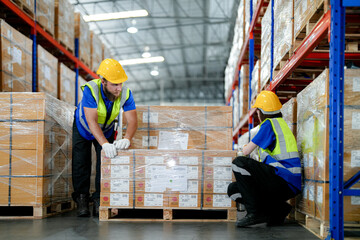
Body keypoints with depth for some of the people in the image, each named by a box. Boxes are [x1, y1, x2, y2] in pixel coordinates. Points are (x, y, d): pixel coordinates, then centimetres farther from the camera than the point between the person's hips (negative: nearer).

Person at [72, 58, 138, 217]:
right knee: (81, 164, -2)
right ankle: (81, 199, 14)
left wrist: (126, 139, -52)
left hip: (107, 130, 2)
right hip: (83, 129, -2)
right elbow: (92, 121, -45)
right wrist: (105, 144, -59)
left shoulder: (125, 93, -28)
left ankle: (99, 199, 8)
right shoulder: (90, 90, -39)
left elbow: (132, 120, -31)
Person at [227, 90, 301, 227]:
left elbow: (246, 152, -5)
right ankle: (279, 209, 3)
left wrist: (241, 151, 19)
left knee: (238, 163, -18)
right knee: (233, 190, 8)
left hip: (284, 183, -9)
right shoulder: (281, 124, 22)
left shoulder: (270, 124, -6)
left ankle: (254, 212, -17)